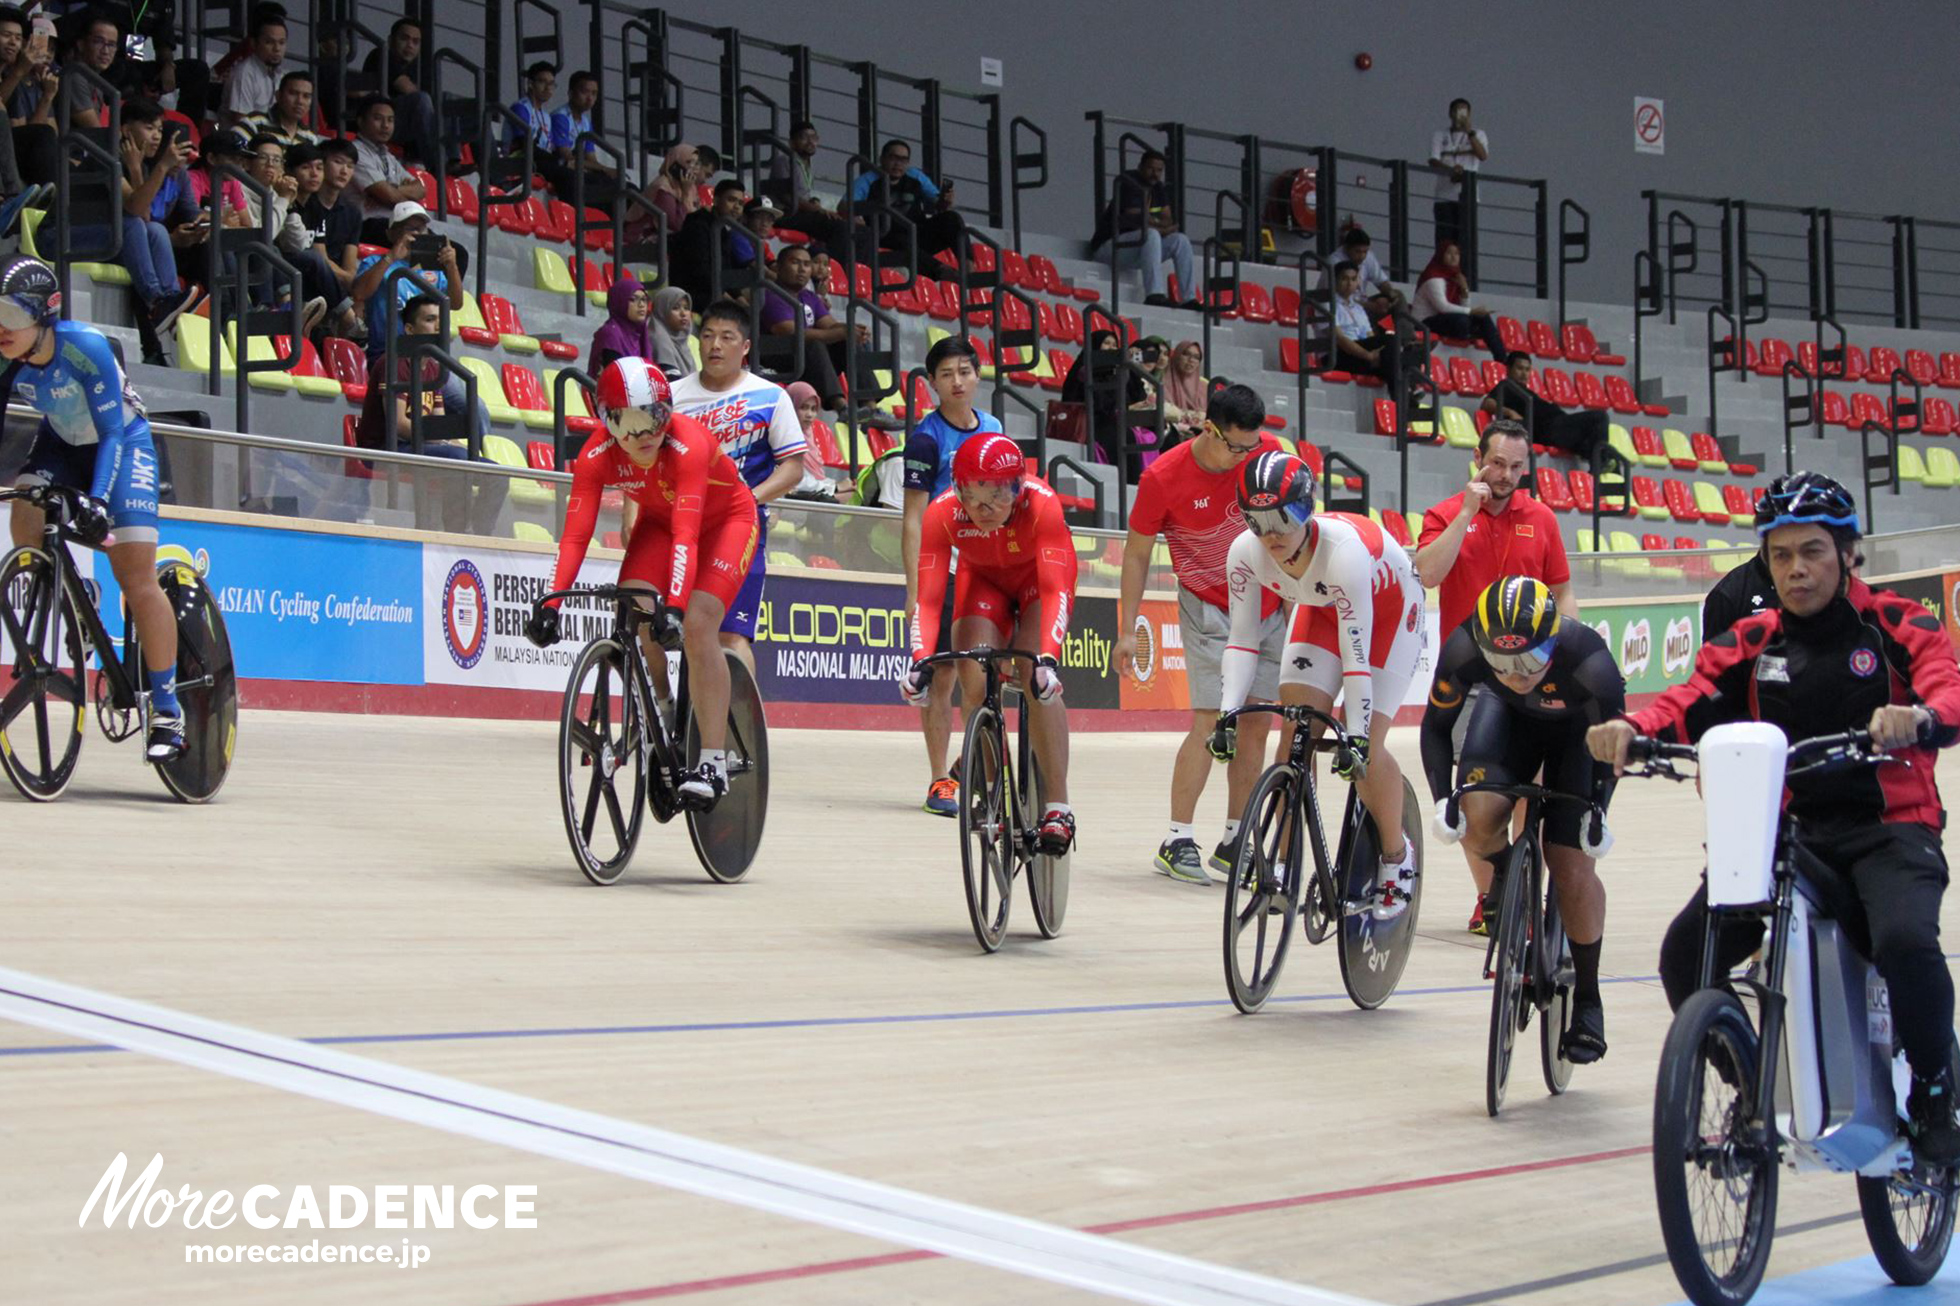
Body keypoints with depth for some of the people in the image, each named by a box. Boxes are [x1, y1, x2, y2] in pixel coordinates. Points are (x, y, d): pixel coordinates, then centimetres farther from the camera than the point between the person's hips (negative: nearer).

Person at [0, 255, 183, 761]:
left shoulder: (86, 347, -32)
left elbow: (111, 433, -31)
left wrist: (97, 499, -42)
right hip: (62, 444, 5)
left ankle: (166, 707, -7)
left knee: (137, 578, -15)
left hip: (123, 444, -5)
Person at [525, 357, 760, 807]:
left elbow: (686, 536, -45)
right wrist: (549, 603, -44)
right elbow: (576, 535, -31)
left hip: (725, 521, -4)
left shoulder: (688, 445, -38)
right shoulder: (597, 454, -26)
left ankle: (714, 761, -19)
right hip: (658, 519, 4)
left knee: (697, 626, -24)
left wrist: (676, 607, -56)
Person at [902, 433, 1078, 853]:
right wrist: (920, 661, -49)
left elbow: (1055, 590, -41)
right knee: (974, 681, -18)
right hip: (982, 577, 2)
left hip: (1037, 574, -2)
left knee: (1036, 680, -23)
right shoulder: (943, 512, -33)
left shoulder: (1041, 503, -39)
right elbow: (929, 598, -33)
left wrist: (1048, 657, -55)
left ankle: (1058, 805, -19)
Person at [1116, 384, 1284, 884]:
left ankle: (1234, 842, 13)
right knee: (1211, 722, -13)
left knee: (1255, 725, 4)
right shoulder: (1163, 477, -16)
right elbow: (1137, 553, -6)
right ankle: (1177, 840, -6)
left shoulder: (1268, 451, -7)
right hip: (1210, 611, -4)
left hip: (1268, 608, 4)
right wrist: (1127, 630, -6)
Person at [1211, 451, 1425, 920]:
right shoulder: (1245, 552, -25)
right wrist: (1227, 715, -29)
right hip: (1322, 607, 5)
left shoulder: (1344, 550, -40)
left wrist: (1356, 736, -40)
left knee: (1366, 746, -14)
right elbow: (1242, 639, -18)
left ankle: (1397, 855, 8)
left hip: (1390, 608, -5)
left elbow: (1355, 653, -38)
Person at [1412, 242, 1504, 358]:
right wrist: (1471, 311, -23)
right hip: (1426, 322, -9)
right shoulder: (1434, 277, -14)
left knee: (1483, 317, -2)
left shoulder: (1455, 277, 12)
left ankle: (1501, 358, -8)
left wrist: (1464, 288, -9)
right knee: (1461, 320, -37)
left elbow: (1464, 307, 8)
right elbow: (1442, 306, -25)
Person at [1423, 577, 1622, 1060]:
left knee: (1572, 869, -10)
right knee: (1476, 823, -26)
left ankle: (1587, 999, 10)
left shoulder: (1587, 661, -39)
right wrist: (1443, 799, -24)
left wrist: (1598, 808, -26)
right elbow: (1436, 726, -15)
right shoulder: (1463, 650, -34)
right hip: (1510, 718, 2)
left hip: (1579, 729, -2)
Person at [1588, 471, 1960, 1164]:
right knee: (1686, 952, -17)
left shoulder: (1896, 626, 2)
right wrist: (1629, 729, -28)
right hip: (1785, 828, 3)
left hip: (1887, 827, -3)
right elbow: (1692, 701, -5)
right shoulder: (1751, 641, 10)